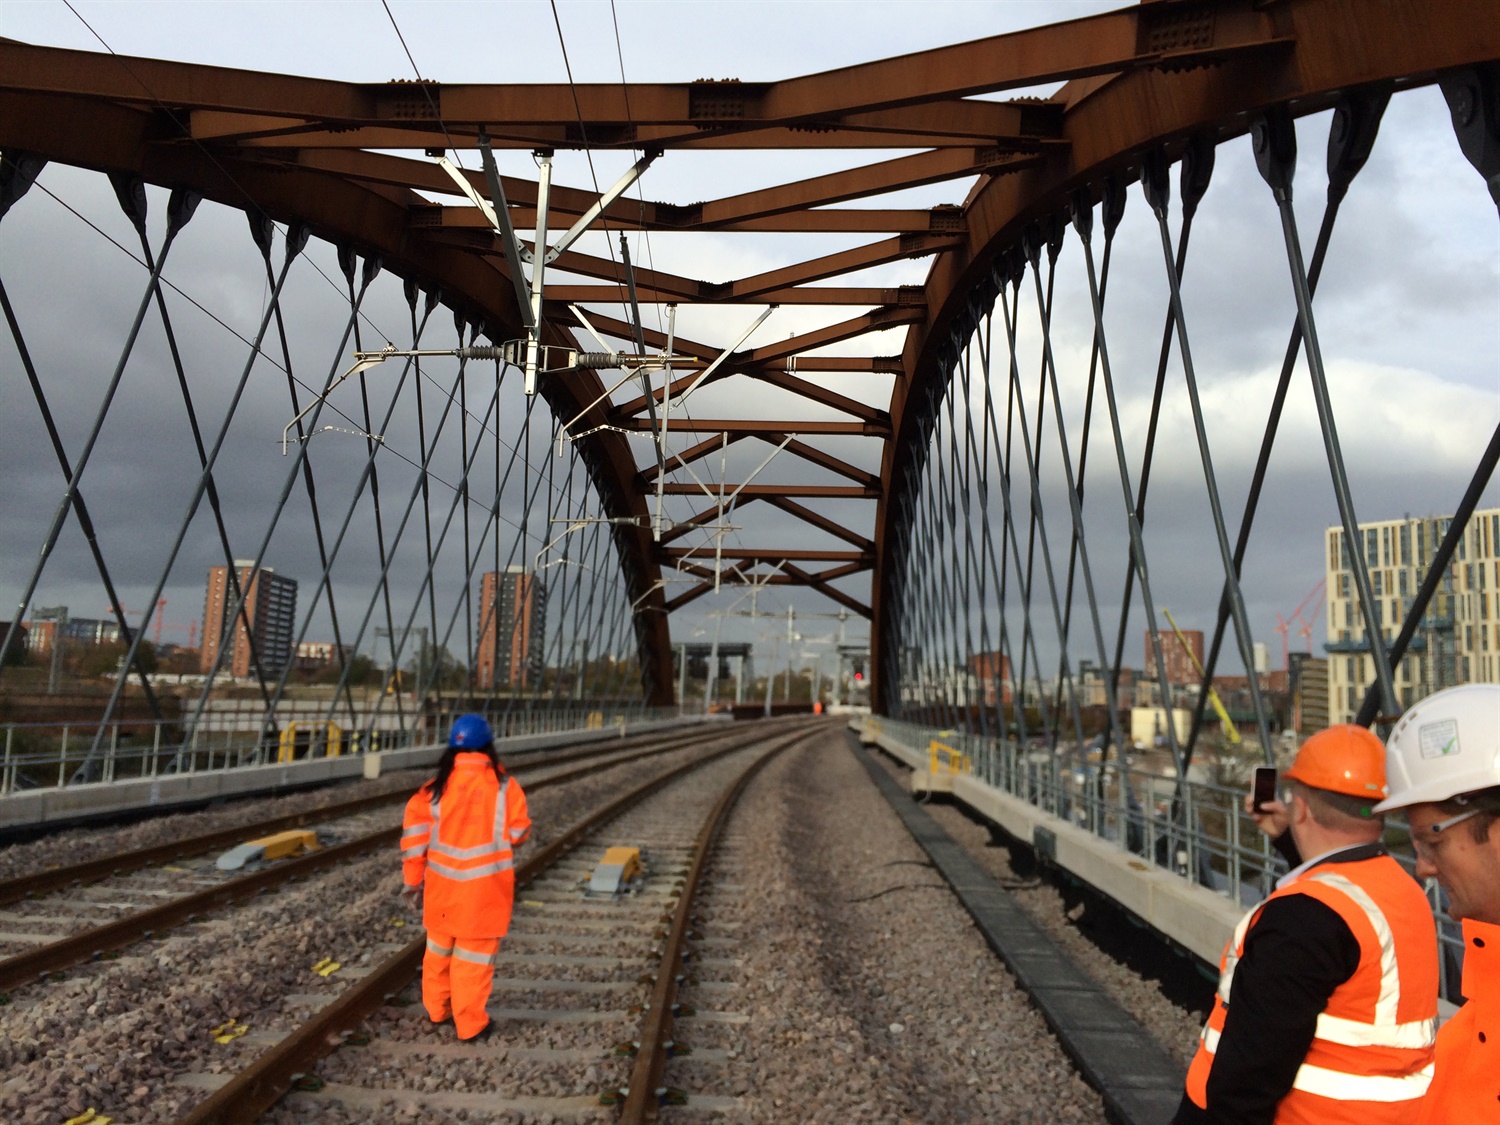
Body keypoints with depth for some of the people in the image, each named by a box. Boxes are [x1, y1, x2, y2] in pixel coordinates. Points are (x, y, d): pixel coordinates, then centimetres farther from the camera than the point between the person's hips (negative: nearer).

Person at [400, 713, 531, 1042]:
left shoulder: (438, 785, -3)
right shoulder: (503, 785, -10)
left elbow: (415, 828, -4)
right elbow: (518, 832, -7)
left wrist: (413, 878, 4)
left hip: (443, 883, 3)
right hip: (485, 886, -3)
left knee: (439, 947, 22)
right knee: (474, 953, 8)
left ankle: (437, 1009, 36)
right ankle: (470, 1024, 15)